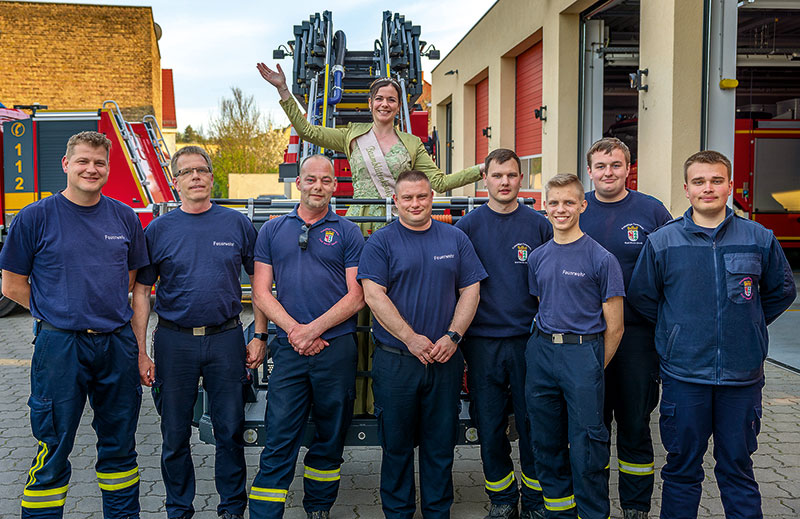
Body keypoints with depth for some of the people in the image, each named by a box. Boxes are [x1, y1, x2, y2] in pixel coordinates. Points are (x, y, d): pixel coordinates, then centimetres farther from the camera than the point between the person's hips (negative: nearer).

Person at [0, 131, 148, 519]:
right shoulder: (35, 218, -4)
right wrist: (59, 312, -2)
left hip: (117, 343, 4)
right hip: (60, 345, -3)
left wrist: (106, 309, 5)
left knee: (119, 443, 14)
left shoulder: (125, 217, 6)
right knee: (54, 447, 4)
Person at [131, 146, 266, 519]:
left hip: (226, 338, 0)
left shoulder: (238, 224, 2)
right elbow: (141, 292, 3)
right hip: (174, 341, 0)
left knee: (231, 431, 7)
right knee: (175, 435, 9)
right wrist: (140, 351, -3)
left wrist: (259, 336, 1)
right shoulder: (158, 230, 1)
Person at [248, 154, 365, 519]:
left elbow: (356, 296, -1)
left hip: (337, 348, 0)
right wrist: (293, 330, -8)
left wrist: (313, 329, -11)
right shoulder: (273, 230, 10)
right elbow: (261, 292, 5)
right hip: (289, 349, 0)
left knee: (330, 437, 10)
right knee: (279, 440, -1)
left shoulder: (347, 232, 5)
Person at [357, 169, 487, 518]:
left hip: (446, 358, 3)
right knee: (397, 442, 7)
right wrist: (411, 339, -16)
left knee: (441, 442, 10)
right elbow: (374, 295, -9)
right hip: (395, 360, -2)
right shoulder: (381, 242, -1)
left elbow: (470, 291, 7)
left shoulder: (455, 239, 9)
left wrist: (452, 337, -7)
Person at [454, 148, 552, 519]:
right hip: (482, 342, 0)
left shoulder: (539, 225, 4)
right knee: (490, 425, 8)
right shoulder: (467, 226, 3)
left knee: (532, 423, 7)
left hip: (530, 339, 0)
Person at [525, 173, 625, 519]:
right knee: (546, 443, 13)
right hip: (541, 352, 5)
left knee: (586, 448, -1)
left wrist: (594, 367, -1)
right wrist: (546, 350, 13)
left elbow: (614, 326, -4)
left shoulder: (601, 259, -6)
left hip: (583, 352, -5)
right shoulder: (537, 258, 10)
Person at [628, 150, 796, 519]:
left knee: (738, 468, 13)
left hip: (742, 376, 1)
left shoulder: (759, 239, 1)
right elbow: (641, 297, 8)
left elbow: (782, 291, 14)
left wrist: (747, 326, 8)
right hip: (684, 374, -1)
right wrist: (676, 330, 6)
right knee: (682, 468, 11)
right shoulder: (662, 242, -2)